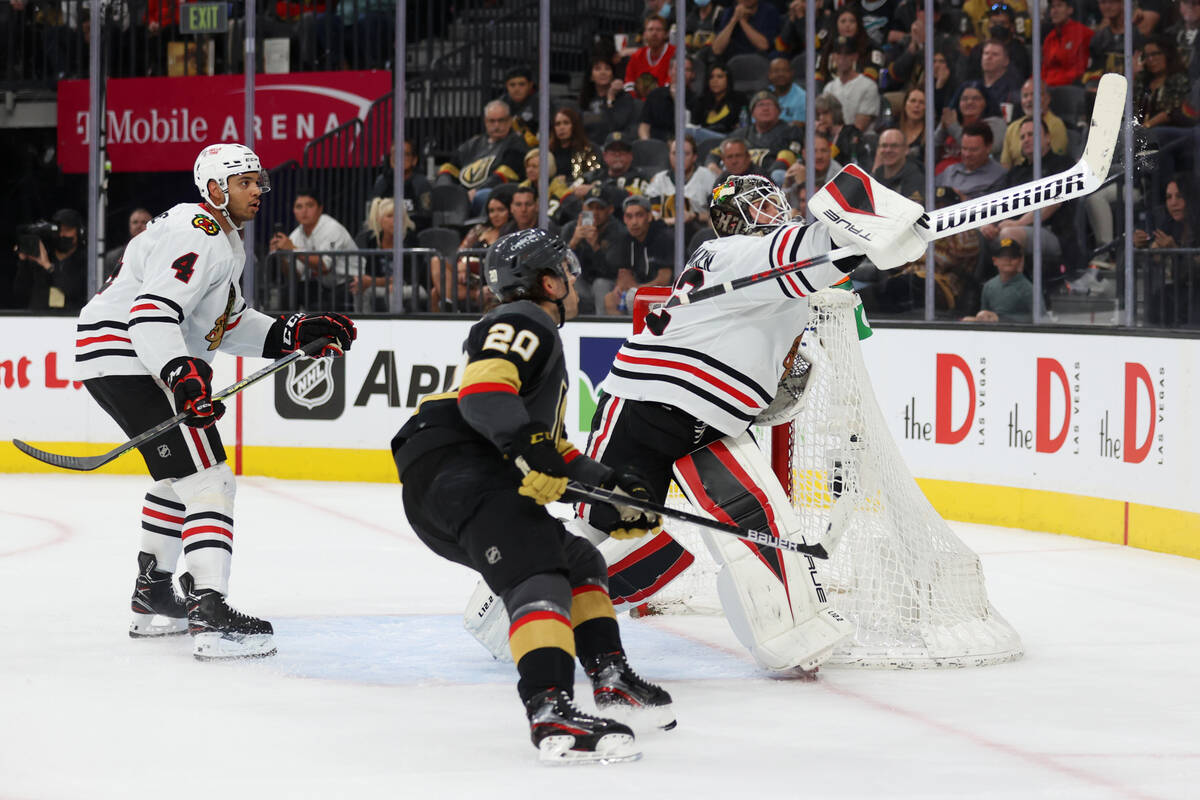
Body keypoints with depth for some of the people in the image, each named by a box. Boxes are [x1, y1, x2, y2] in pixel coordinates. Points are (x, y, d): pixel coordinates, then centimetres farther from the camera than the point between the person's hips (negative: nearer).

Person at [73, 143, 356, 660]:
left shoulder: (223, 241, 19)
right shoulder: (198, 235, -16)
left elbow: (227, 323, 23)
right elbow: (152, 310, -27)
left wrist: (294, 333, 12)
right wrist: (180, 374, -39)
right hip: (126, 358, -12)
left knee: (180, 475, 28)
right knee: (207, 479, -19)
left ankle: (152, 598, 39)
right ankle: (210, 615, -29)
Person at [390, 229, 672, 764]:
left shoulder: (544, 344, 35)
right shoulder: (523, 323, 0)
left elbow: (555, 453, 38)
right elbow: (483, 389, -20)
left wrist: (612, 488, 29)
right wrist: (528, 447, -31)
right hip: (453, 466, -11)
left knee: (580, 561, 24)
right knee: (538, 575, -28)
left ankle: (611, 678, 28)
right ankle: (551, 713, -47)